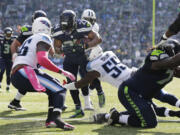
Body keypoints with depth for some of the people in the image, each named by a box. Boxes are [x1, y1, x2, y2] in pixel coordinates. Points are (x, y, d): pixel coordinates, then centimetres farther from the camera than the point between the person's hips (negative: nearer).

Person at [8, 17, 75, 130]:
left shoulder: (29, 40, 29)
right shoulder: (43, 38, 2)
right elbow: (42, 59, -15)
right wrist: (62, 72, -11)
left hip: (15, 77, 9)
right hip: (25, 71, -9)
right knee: (60, 90, -10)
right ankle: (56, 118, -35)